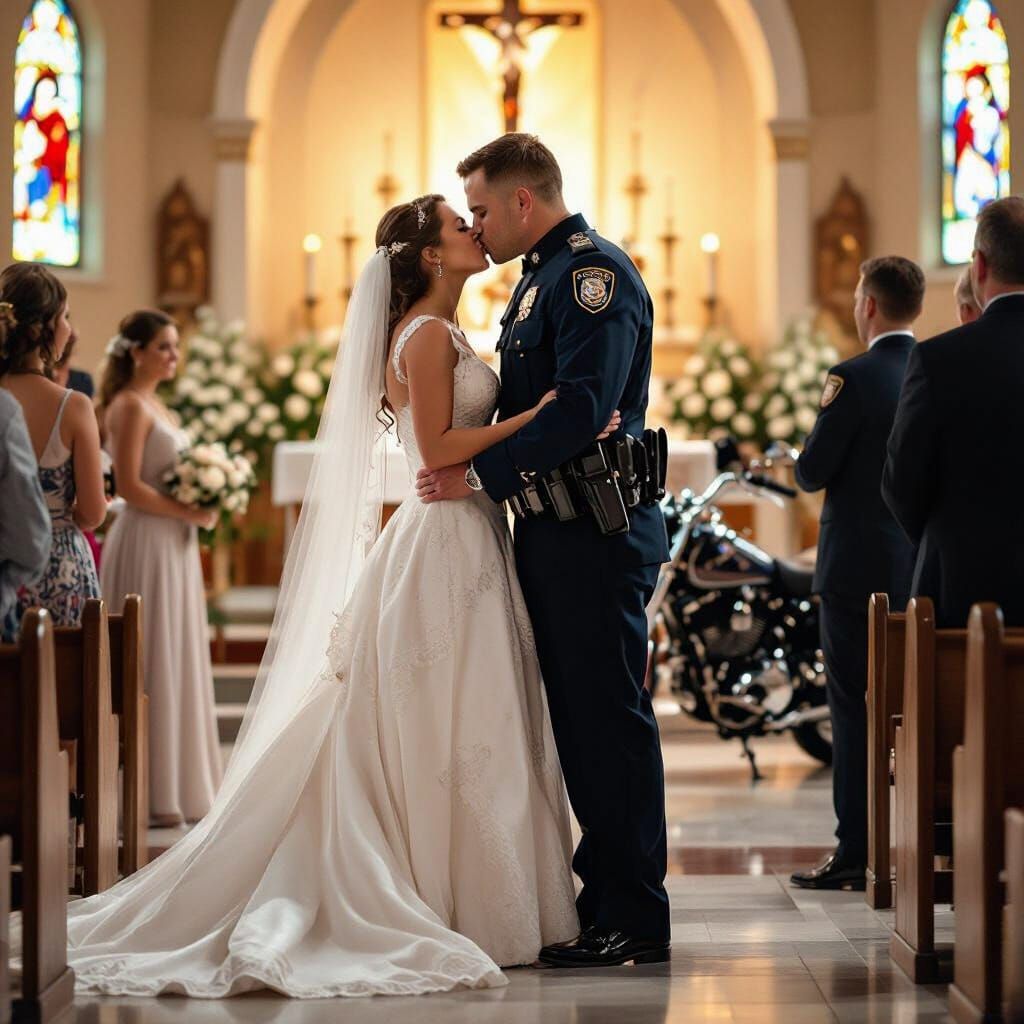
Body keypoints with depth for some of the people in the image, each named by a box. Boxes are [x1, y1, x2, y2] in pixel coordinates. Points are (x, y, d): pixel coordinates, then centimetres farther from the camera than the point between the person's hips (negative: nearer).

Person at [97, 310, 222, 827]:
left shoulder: (153, 405, 17)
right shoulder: (129, 406, -11)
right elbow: (129, 487, -19)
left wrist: (200, 508, 6)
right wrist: (190, 512, -16)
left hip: (172, 548, 10)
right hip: (145, 547, -10)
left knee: (174, 664, 11)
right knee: (149, 665, -6)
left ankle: (171, 788, 16)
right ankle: (147, 797, -1)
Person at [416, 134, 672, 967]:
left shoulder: (594, 271, -13)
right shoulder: (541, 275, 19)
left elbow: (582, 407, -22)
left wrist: (484, 475, -18)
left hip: (597, 532, -10)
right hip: (556, 535, 10)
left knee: (610, 721, -5)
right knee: (579, 720, 13)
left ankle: (635, 921, 1)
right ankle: (605, 899, 21)